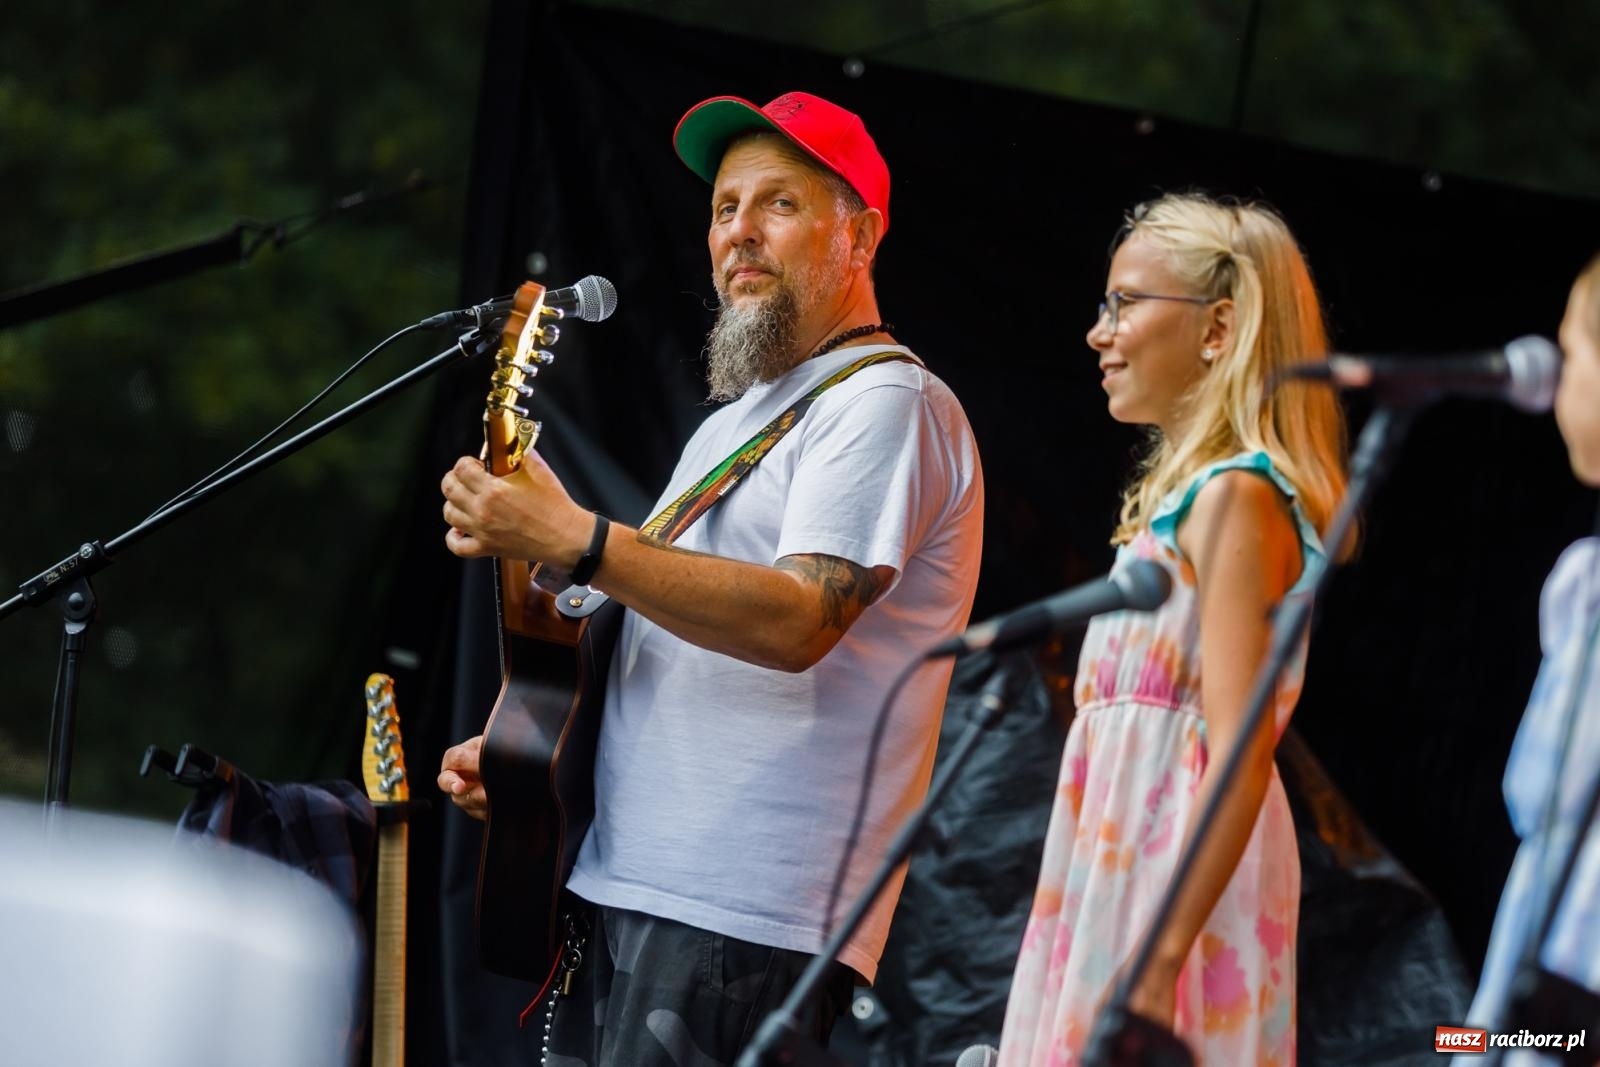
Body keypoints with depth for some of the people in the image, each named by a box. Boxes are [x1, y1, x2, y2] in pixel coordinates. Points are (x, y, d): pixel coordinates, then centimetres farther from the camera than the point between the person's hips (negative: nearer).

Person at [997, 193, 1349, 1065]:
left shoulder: (1235, 497, -11)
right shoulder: (1194, 492, 17)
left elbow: (1239, 754, -19)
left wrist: (1159, 962, -25)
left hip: (1178, 880, -9)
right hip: (1132, 861, 9)